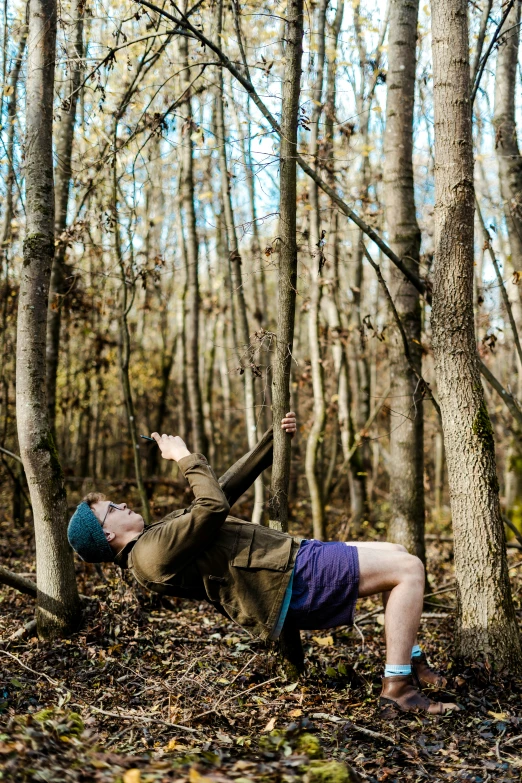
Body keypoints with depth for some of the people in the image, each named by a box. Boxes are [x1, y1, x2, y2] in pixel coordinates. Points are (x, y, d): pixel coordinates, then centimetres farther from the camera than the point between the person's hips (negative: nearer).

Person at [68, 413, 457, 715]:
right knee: (409, 568, -12)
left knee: (396, 553, 18)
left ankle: (414, 665, 18)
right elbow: (215, 506, -23)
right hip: (291, 578, -11)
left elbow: (226, 488, 21)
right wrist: (186, 457, -9)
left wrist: (273, 440, 20)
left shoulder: (162, 535, 18)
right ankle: (397, 687, -10)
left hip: (291, 556, 11)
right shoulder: (153, 553, -16)